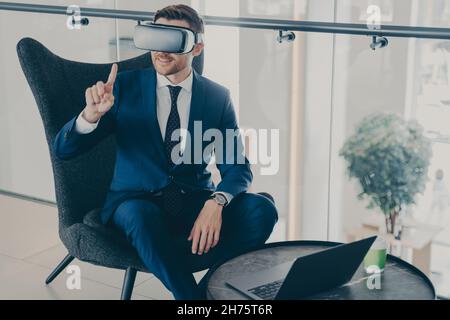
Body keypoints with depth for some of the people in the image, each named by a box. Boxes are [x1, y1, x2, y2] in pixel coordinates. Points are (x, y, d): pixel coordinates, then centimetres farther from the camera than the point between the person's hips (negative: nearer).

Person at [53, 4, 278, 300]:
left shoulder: (218, 97, 2)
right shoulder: (125, 86, -2)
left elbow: (238, 168, -1)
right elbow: (63, 150, -5)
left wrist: (216, 202, -25)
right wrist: (92, 113, -28)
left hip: (195, 203, 2)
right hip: (136, 202, -2)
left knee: (262, 209, -25)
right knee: (142, 216, -38)